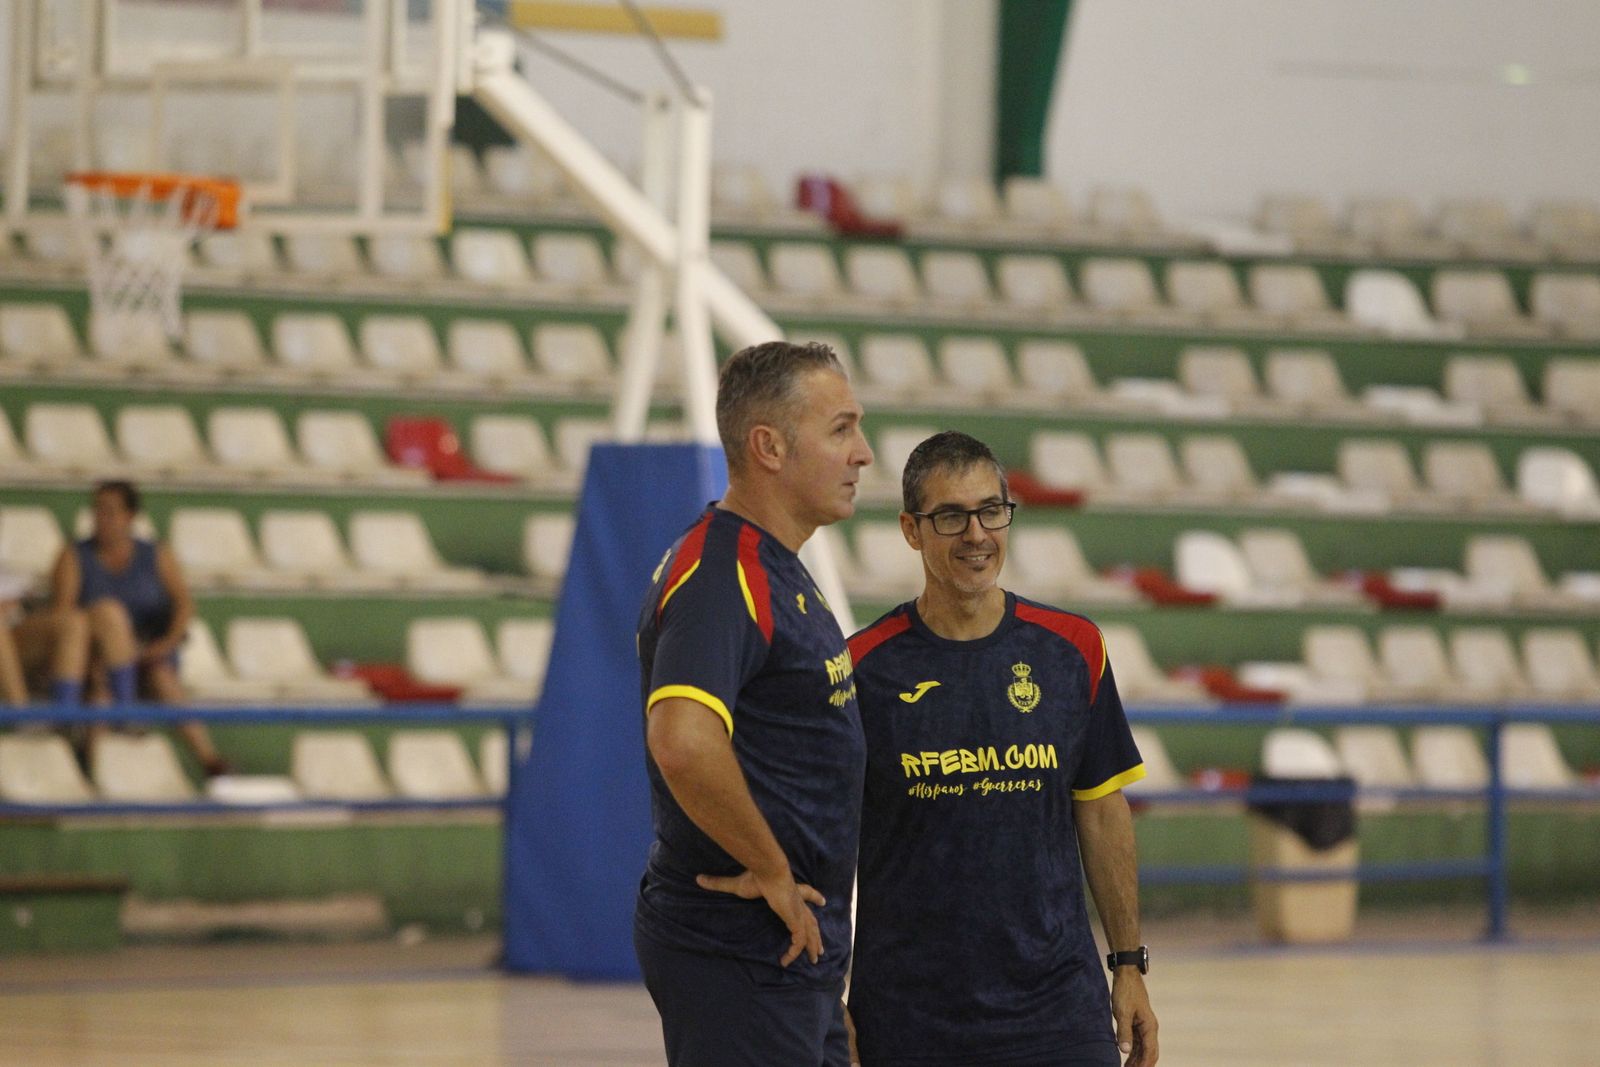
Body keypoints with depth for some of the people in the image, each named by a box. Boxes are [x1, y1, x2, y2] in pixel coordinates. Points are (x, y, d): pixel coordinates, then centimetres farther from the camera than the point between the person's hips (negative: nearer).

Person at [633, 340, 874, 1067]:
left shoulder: (772, 571, 15)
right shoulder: (722, 576, -19)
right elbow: (683, 742, -35)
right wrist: (771, 872, -23)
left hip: (792, 949, 10)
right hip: (737, 952, -10)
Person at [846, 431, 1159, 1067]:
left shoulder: (1072, 650, 5)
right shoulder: (863, 668, -3)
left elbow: (1101, 812, 11)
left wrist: (1129, 965, 9)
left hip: (1056, 1002, 1)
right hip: (908, 1010, -1)